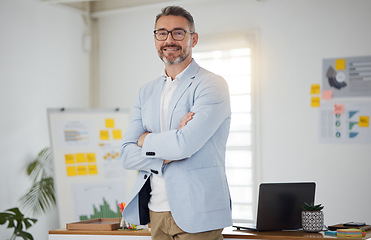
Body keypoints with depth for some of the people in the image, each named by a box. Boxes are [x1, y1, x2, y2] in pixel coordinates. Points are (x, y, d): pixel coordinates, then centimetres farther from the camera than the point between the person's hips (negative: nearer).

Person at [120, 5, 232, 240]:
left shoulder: (212, 85, -8)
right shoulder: (147, 91, 11)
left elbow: (185, 145, -22)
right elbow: (127, 155, 4)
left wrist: (146, 140, -3)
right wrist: (168, 153, -13)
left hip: (196, 213, -5)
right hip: (156, 211, 6)